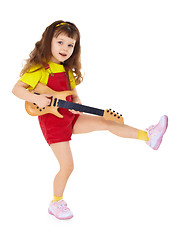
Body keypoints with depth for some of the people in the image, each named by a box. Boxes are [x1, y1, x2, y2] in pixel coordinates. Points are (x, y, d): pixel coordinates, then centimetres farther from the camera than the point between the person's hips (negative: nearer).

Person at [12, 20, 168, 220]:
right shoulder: (39, 69, -14)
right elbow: (17, 89, -20)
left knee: (107, 122, -1)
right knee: (67, 166, -4)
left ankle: (148, 136, 3)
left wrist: (77, 104, -8)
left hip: (69, 117, 7)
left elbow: (74, 94, 14)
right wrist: (36, 98, -35)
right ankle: (56, 203, 17)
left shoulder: (67, 71, 9)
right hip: (52, 121, -7)